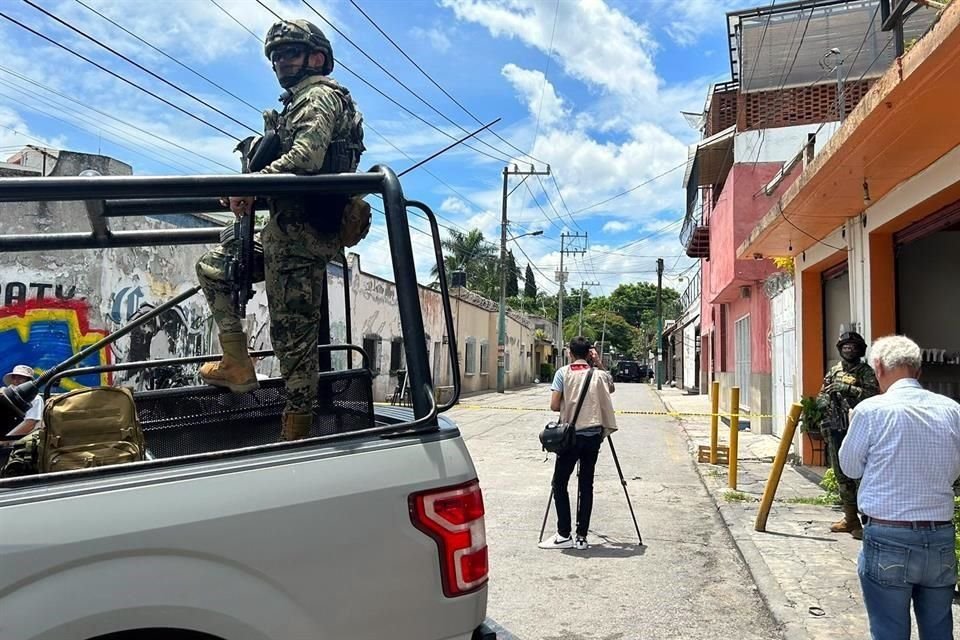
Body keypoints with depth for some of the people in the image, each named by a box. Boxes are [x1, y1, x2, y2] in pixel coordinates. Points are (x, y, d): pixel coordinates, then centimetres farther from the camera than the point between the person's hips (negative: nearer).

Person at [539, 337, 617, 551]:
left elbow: (554, 406, -7)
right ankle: (581, 537, 8)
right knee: (586, 485, 7)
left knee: (560, 483, 6)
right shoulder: (599, 374, 5)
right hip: (593, 435, 3)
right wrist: (599, 364, 17)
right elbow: (611, 388, 28)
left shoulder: (563, 373, -2)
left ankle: (564, 535, 3)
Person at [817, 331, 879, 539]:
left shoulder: (865, 372, -2)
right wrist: (824, 399, -1)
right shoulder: (834, 371, 15)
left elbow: (872, 395, -18)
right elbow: (822, 394, 21)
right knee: (842, 475, 12)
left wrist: (847, 388, -24)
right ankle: (850, 518, 22)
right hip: (835, 429, 6)